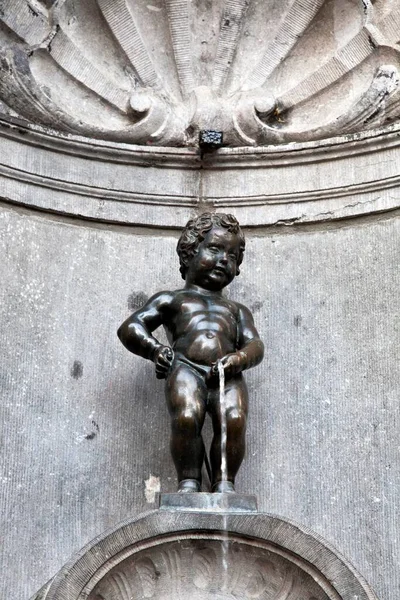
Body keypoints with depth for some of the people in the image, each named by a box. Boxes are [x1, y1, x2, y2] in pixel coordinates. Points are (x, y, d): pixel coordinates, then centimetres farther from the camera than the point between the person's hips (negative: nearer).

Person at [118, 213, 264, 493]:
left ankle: (224, 481, -20)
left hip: (226, 374, 2)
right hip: (186, 367, -2)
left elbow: (255, 344, 19)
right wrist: (157, 350, -2)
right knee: (186, 417, -33)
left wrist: (239, 358, -7)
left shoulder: (237, 310, 37)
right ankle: (189, 480, -21)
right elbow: (130, 328, 20)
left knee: (234, 420, -30)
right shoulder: (171, 299, 30)